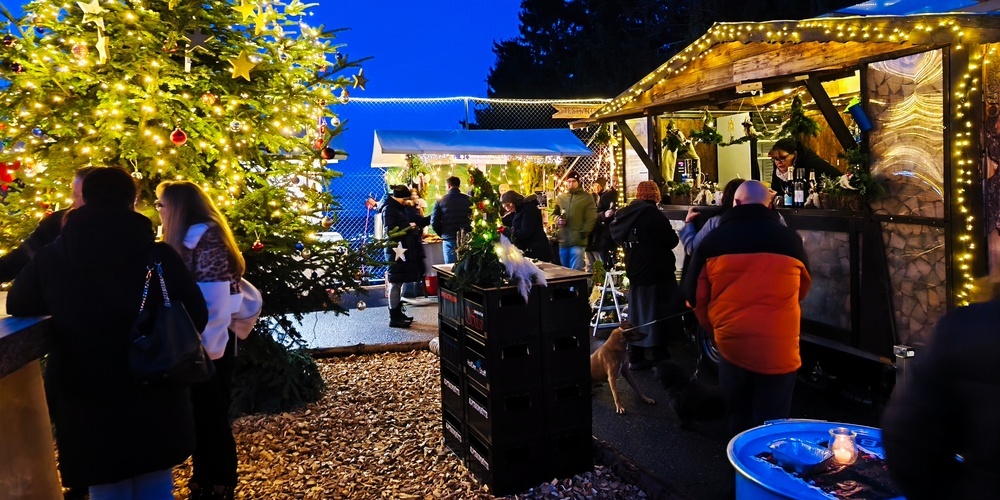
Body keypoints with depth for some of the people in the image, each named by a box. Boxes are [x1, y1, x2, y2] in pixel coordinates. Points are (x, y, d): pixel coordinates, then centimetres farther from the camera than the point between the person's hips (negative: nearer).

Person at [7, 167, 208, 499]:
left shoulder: (50, 259, -5)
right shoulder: (160, 255, -12)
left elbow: (18, 307, 13)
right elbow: (197, 318, -5)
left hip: (85, 404, 1)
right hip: (155, 399, -1)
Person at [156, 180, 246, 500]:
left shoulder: (205, 239, -16)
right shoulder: (186, 239, 13)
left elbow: (214, 299, -21)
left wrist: (206, 347, -21)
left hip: (209, 344, -9)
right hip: (197, 342, 9)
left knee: (212, 414, 4)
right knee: (200, 412, 17)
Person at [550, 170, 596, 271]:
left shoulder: (587, 197, -1)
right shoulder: (560, 198, 14)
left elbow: (591, 219, -5)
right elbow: (554, 213, 25)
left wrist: (583, 234, -12)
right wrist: (557, 219, 1)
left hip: (578, 242, -5)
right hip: (563, 241, 5)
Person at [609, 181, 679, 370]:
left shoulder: (625, 214, 3)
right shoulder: (651, 212, -17)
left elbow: (619, 239, 14)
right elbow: (671, 240, -16)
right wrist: (673, 233, 4)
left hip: (635, 272, 7)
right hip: (656, 272, -7)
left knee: (637, 314, 12)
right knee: (658, 315, 2)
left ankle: (635, 358, 18)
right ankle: (660, 358, 10)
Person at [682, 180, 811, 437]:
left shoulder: (713, 239, -4)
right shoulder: (790, 238, -2)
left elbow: (694, 293, 3)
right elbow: (803, 287, 16)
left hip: (731, 343, 1)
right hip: (778, 345, -1)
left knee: (739, 417, 19)